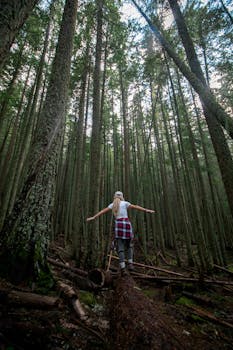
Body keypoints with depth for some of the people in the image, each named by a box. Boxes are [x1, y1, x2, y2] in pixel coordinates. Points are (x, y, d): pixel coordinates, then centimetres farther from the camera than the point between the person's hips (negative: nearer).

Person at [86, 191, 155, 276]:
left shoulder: (112, 205, 12)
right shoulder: (125, 203, 5)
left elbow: (102, 211, 11)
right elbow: (136, 207, -1)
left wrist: (93, 217, 15)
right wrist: (147, 210, -1)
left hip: (118, 225, 1)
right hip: (127, 224, -1)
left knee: (120, 248, 2)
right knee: (129, 245, 18)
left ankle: (123, 269, -8)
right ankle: (130, 264, 10)